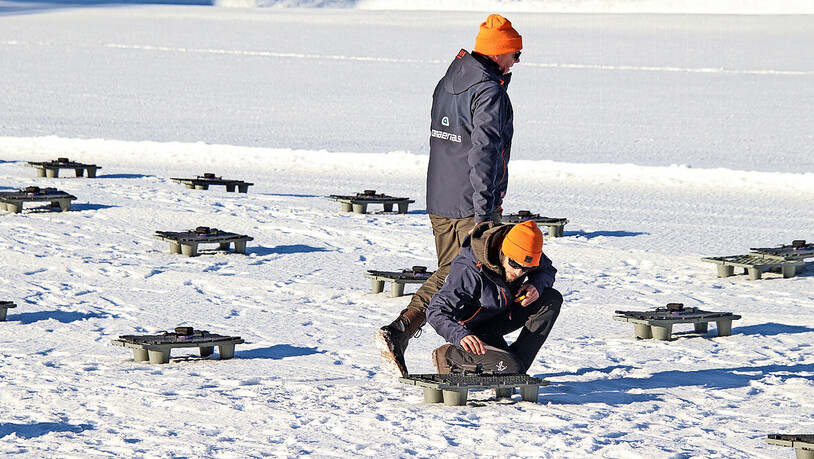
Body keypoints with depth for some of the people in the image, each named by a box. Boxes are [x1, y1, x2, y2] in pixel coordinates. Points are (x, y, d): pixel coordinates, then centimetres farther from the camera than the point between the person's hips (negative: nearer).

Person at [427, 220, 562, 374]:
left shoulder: (525, 256, -16)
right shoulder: (470, 270, -34)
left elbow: (547, 270, 8)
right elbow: (436, 312, -35)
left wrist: (536, 284, -17)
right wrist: (461, 335, -54)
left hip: (503, 315, 7)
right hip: (475, 329, -7)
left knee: (552, 299, -10)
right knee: (509, 368, -29)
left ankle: (518, 359, -5)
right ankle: (450, 355, -6)